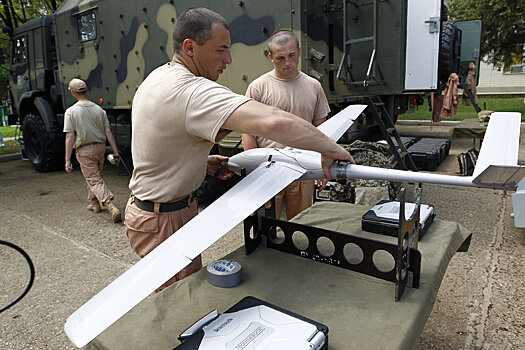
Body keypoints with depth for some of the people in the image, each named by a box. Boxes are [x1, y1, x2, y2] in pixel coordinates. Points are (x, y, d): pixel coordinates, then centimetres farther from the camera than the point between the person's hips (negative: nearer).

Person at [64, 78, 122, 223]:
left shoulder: (71, 111, -10)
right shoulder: (99, 109, 2)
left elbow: (70, 137, -13)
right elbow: (108, 132, 0)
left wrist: (67, 160, -9)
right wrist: (115, 151, 4)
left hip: (84, 150, -5)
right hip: (100, 147, 5)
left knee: (95, 180, -5)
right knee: (95, 176, 23)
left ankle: (111, 206, -21)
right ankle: (94, 203, 37)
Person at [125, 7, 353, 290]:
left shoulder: (155, 78, 5)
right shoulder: (193, 91, -29)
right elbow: (274, 123, -43)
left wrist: (201, 161, 5)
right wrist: (329, 148, -28)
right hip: (164, 222, -10)